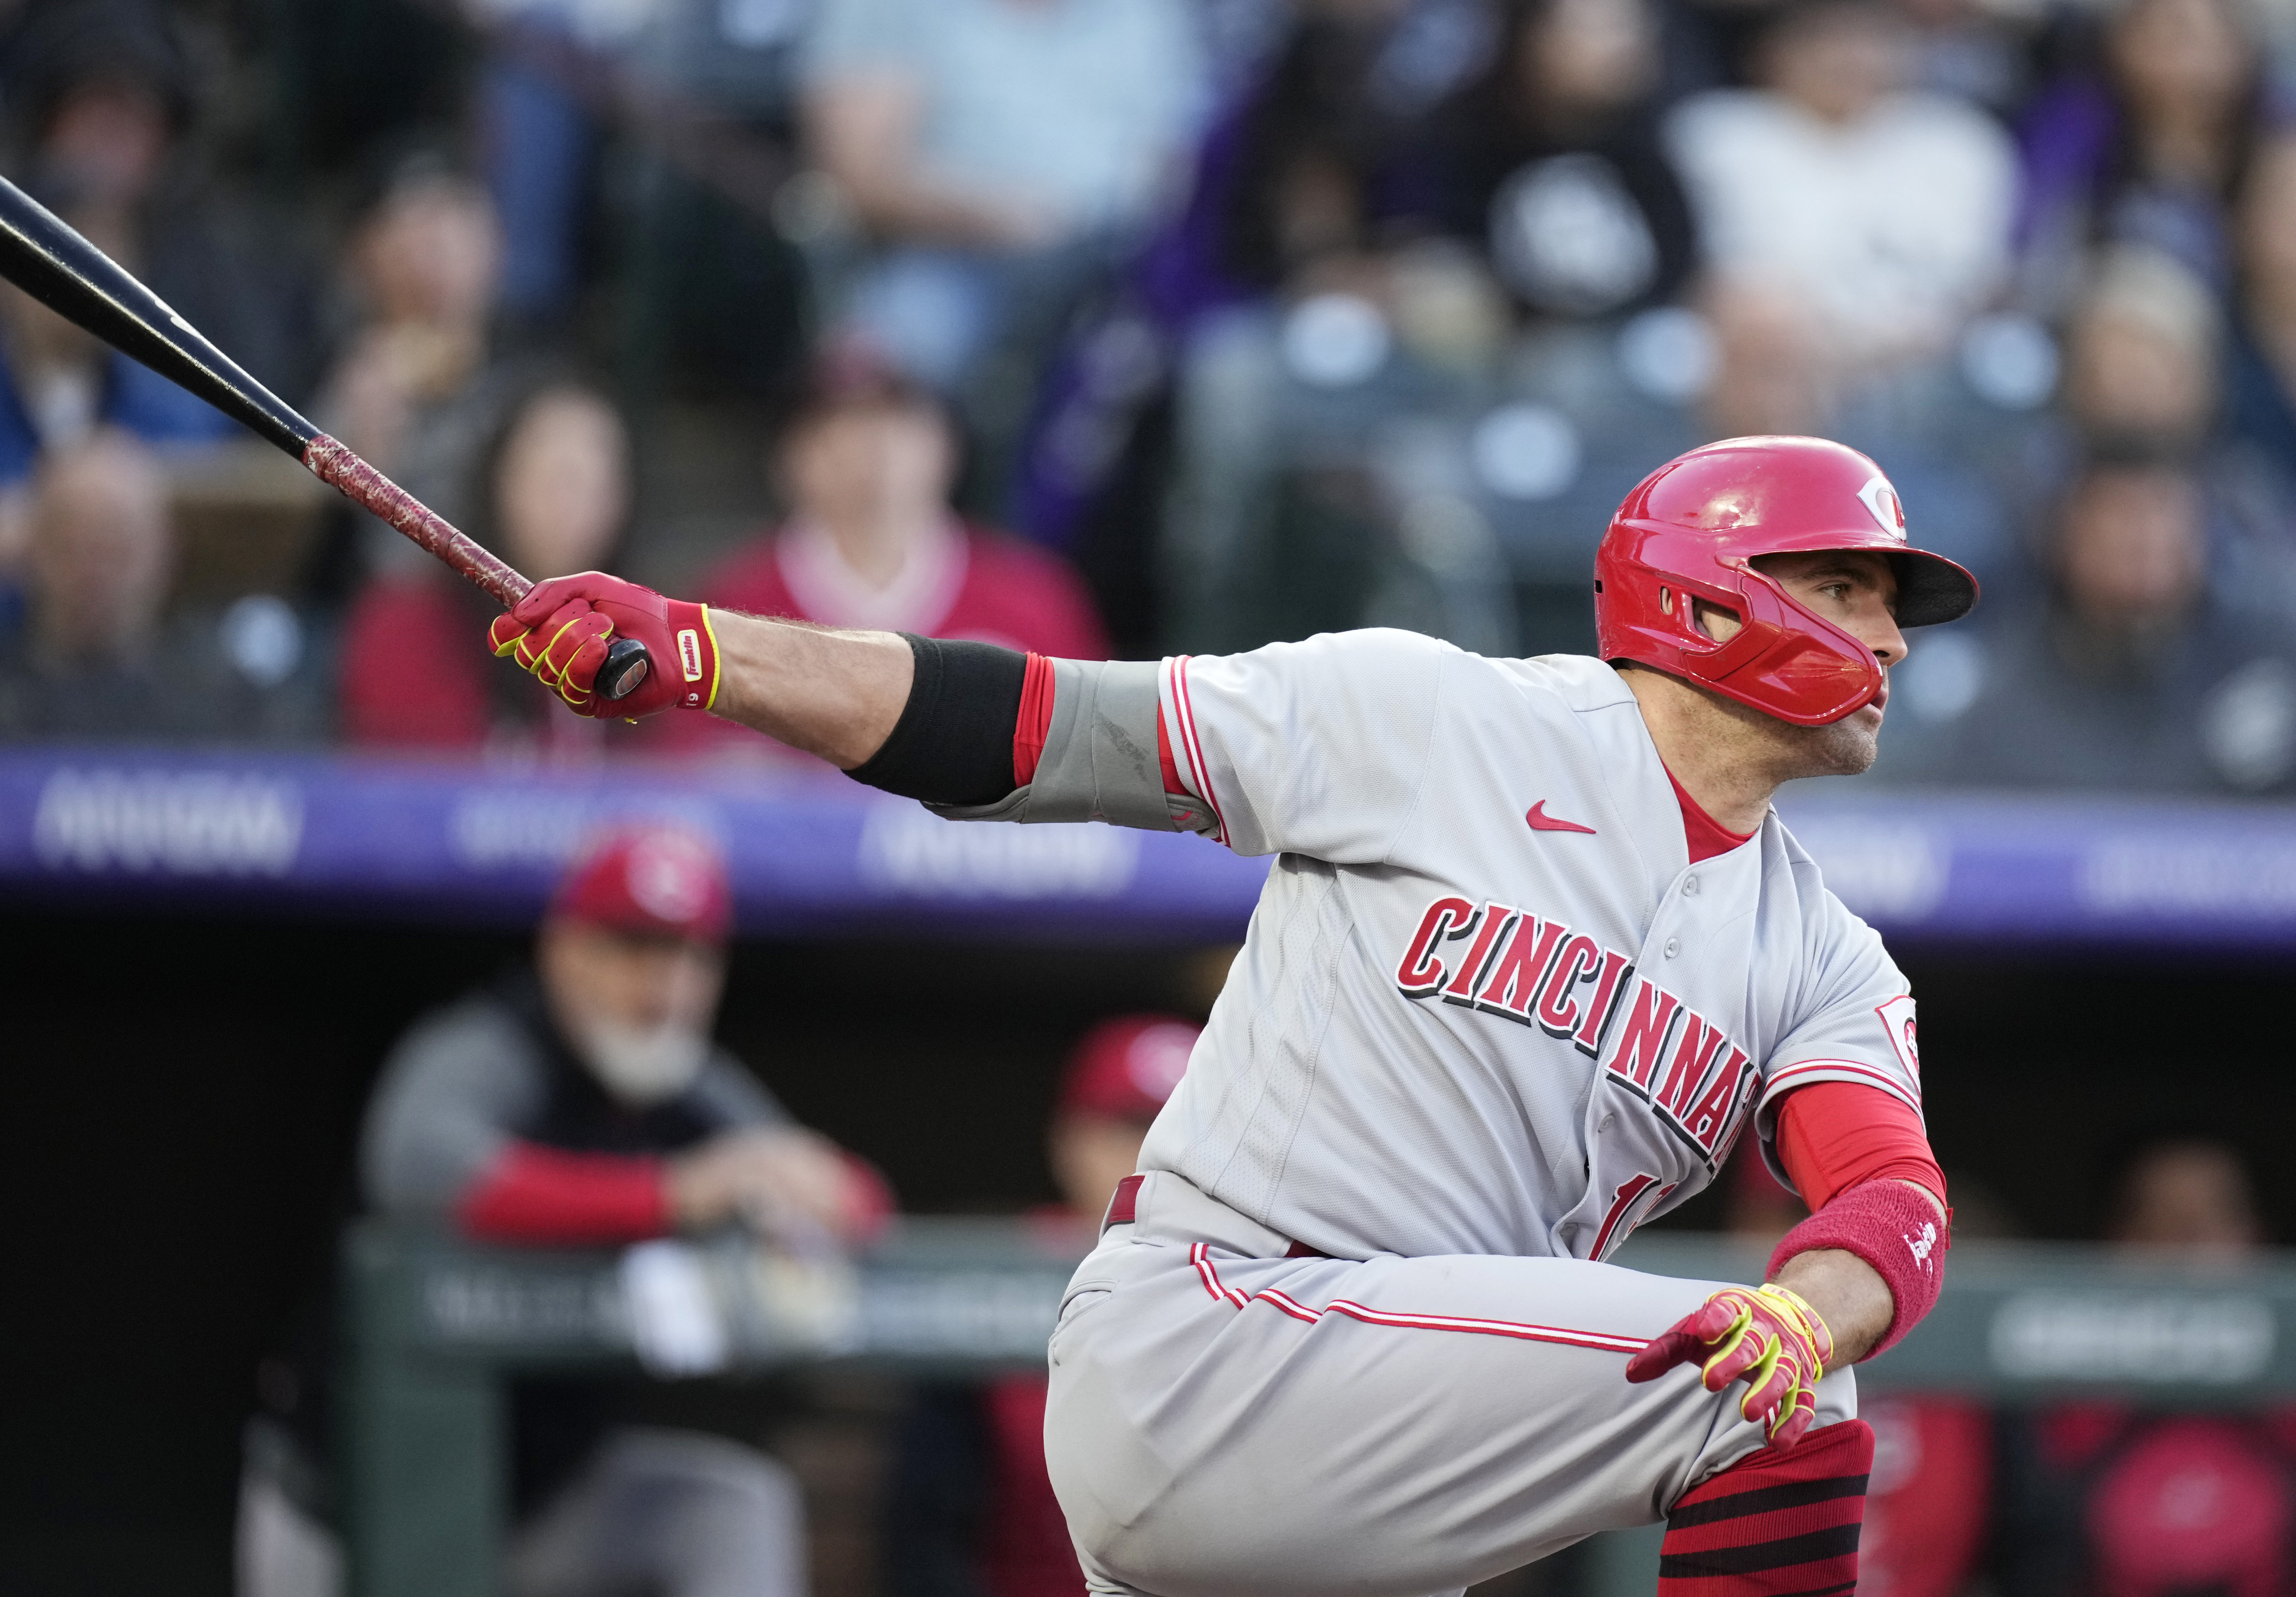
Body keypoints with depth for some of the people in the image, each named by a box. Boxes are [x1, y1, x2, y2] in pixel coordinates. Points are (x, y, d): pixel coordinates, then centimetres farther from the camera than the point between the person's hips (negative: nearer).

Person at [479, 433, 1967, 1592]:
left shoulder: (1828, 964, 13)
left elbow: (1896, 1198, -6)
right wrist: (688, 648, -13)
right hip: (1203, 1346, -7)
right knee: (1783, 1409, -19)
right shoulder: (1436, 715, -1)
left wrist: (1805, 1315, -31)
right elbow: (1027, 725, -1)